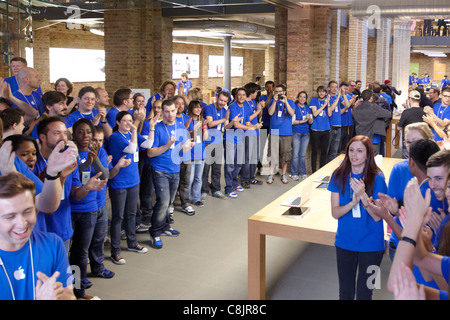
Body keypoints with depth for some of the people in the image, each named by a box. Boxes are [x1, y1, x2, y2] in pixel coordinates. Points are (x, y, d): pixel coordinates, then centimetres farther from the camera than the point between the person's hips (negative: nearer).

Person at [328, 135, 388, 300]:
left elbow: (377, 216, -14)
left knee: (364, 292, 13)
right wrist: (353, 203, -26)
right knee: (345, 292, 15)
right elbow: (335, 213, -8)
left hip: (371, 244, -2)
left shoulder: (377, 178, -13)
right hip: (345, 242, 2)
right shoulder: (339, 176, -5)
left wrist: (363, 196, -29)